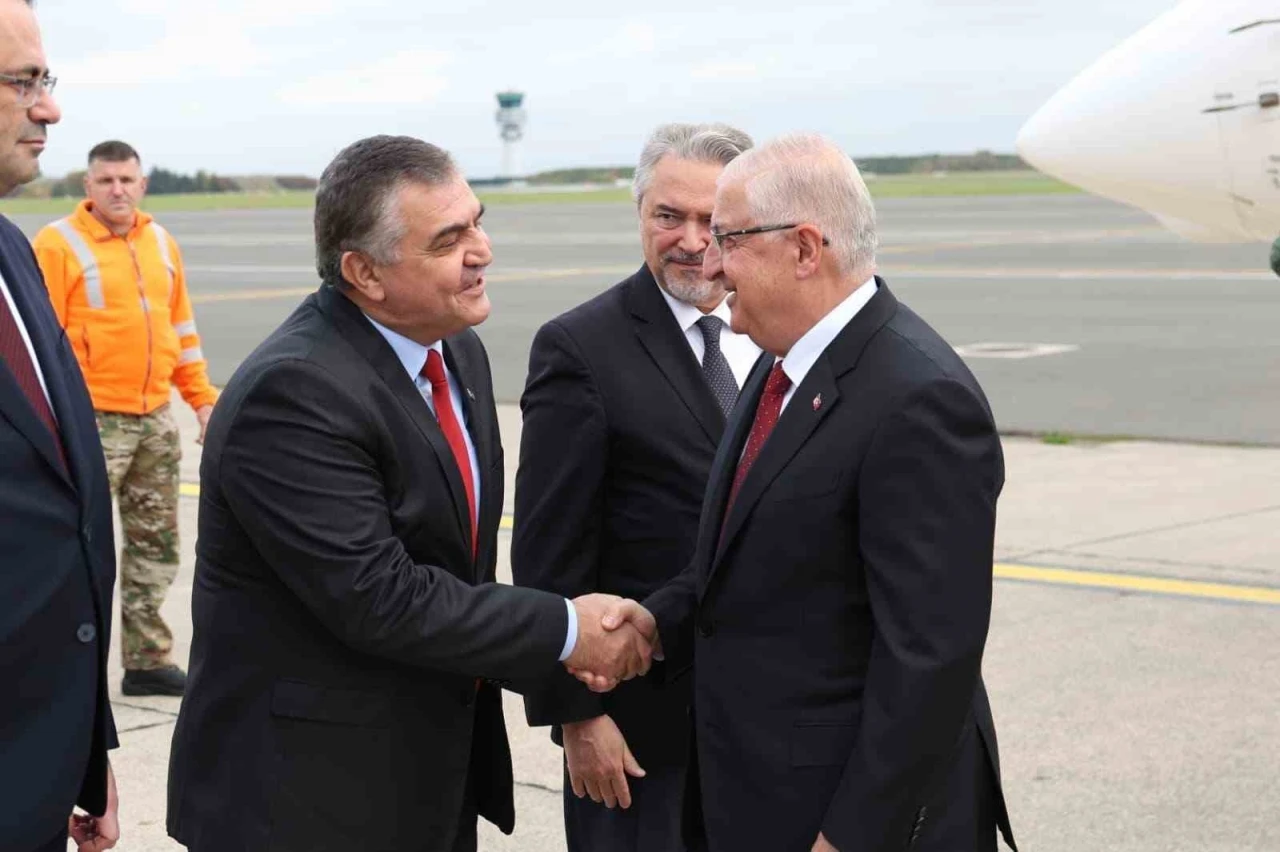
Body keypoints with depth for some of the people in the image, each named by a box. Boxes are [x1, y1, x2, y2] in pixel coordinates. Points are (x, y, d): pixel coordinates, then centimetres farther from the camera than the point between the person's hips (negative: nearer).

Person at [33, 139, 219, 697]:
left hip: (155, 417, 7)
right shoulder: (59, 245, -7)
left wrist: (202, 398, 16)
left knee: (156, 544, 11)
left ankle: (147, 661, 21)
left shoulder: (161, 243, 12)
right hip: (94, 420, -6)